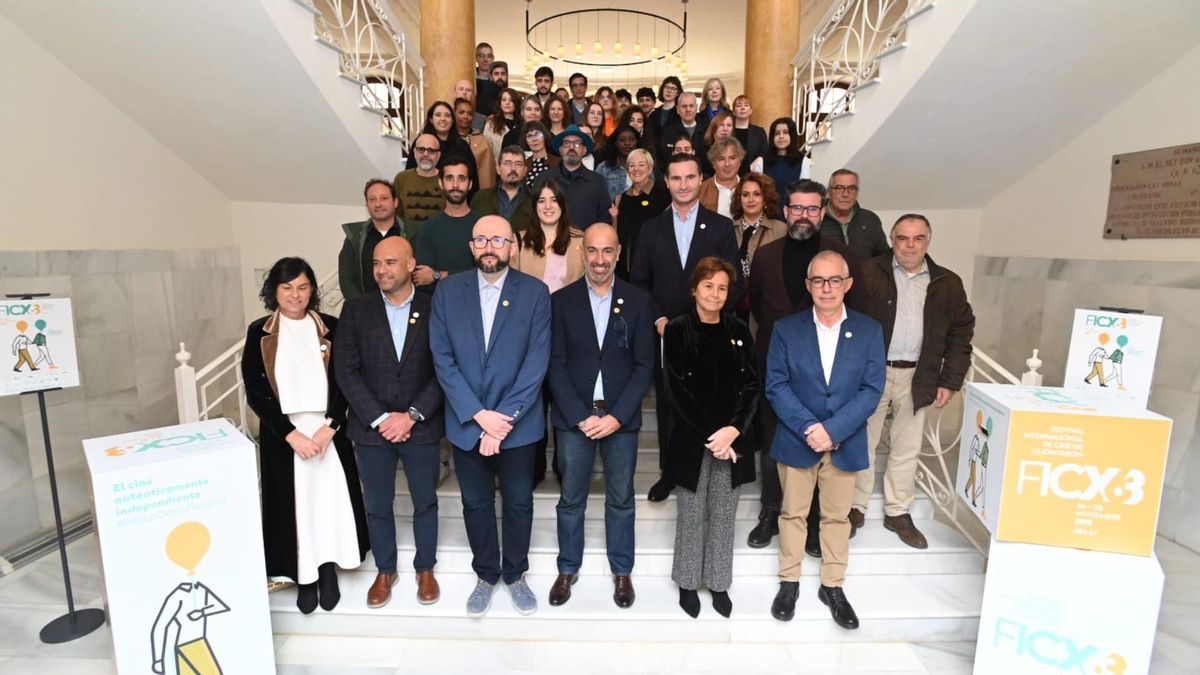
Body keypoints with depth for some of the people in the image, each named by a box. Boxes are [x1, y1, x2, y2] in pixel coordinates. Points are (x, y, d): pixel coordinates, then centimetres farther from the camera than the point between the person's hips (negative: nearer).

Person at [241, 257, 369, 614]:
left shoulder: (330, 328, 1)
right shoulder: (259, 333, -1)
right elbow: (255, 392, -4)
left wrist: (330, 426, -13)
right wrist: (291, 434, -12)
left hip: (328, 432, 1)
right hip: (282, 436, 0)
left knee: (330, 499, 4)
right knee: (293, 504, 6)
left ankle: (328, 570, 23)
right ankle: (305, 578, 22)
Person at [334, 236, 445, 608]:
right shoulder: (356, 309, -1)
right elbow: (345, 370, -5)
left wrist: (412, 415, -14)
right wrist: (380, 419, -12)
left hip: (421, 427, -1)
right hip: (371, 426, 1)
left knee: (425, 502, 13)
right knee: (377, 505, 14)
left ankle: (425, 569, 34)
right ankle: (385, 571, 36)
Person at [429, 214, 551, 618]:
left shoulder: (535, 293, -6)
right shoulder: (448, 292, -1)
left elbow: (537, 362, -10)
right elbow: (442, 360, -4)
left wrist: (504, 419, -15)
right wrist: (479, 415, -13)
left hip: (518, 424, -1)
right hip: (466, 423, 2)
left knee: (519, 504, 14)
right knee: (476, 505, 16)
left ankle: (515, 574, 36)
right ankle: (486, 575, 37)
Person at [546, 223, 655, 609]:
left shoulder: (637, 301, 0)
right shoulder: (561, 300, 0)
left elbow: (644, 365, -2)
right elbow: (555, 365, -2)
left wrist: (616, 416, -11)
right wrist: (580, 416, -10)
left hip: (621, 417, 0)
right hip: (573, 417, 0)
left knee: (621, 500, 13)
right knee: (571, 499, 12)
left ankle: (622, 572, 32)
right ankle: (568, 570, 32)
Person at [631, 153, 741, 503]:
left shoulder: (721, 226, 4)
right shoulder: (651, 228, 8)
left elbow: (734, 281, 1)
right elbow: (639, 281, 6)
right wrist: (658, 320, -6)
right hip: (665, 332, 2)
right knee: (667, 405, 10)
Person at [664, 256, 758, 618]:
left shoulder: (739, 331, 5)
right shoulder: (677, 330, -4)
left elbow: (750, 386, 2)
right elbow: (677, 390, -8)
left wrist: (734, 429, -13)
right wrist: (708, 436, -13)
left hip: (734, 438, 3)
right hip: (691, 439, -2)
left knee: (723, 515, 12)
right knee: (692, 514, 10)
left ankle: (719, 582, 29)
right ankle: (687, 582, 28)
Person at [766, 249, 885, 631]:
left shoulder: (869, 331, -1)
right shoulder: (786, 329, -3)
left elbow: (872, 389, -7)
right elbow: (776, 386, -7)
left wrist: (832, 429, -17)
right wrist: (809, 428, -18)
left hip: (846, 444, 1)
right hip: (797, 441, 0)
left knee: (837, 516, 14)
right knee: (793, 514, 12)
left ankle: (833, 586, 32)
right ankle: (789, 582, 29)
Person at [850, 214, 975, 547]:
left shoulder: (947, 283, 6)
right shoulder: (868, 273, -4)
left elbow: (961, 334, 10)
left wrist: (949, 381, 3)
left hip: (917, 377, 3)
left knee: (907, 448, 12)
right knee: (862, 443, 8)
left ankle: (897, 512, 27)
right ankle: (855, 509, 22)